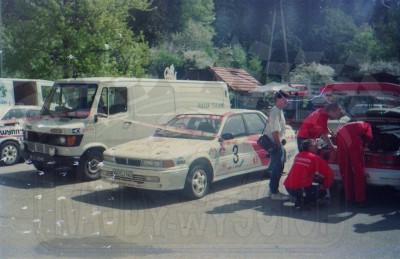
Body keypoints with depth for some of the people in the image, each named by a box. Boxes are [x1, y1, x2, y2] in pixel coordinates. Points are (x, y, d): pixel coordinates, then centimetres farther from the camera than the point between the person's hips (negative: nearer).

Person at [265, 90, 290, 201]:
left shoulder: (279, 110, 15)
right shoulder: (275, 111, -17)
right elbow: (275, 131, -23)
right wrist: (279, 145, -20)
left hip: (277, 143, 10)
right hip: (275, 143, -10)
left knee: (276, 167, 16)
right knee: (277, 168, -6)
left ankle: (272, 189, 26)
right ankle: (274, 192, 0)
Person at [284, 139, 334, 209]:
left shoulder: (298, 155, 12)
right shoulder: (315, 158, -7)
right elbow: (329, 173, -8)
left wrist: (315, 175, 32)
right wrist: (325, 186, 5)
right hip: (301, 189, -6)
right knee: (323, 191, 17)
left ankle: (299, 201, 13)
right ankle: (305, 202, -3)